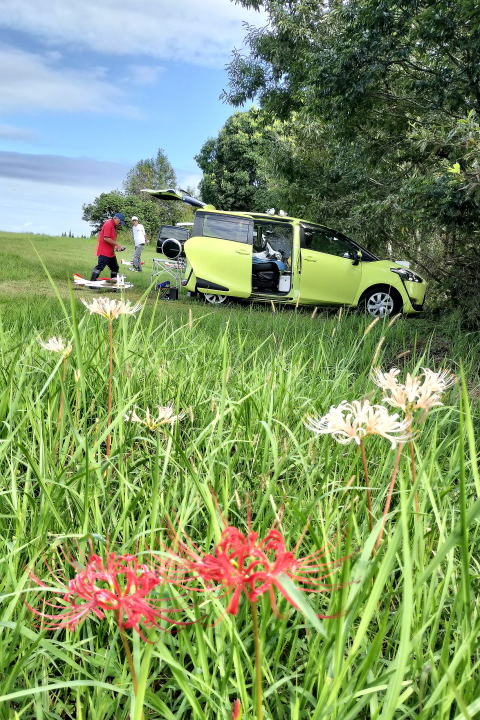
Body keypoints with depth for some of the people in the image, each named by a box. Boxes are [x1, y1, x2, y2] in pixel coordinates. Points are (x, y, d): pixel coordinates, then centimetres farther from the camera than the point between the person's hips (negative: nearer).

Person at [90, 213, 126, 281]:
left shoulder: (114, 226, 14)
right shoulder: (108, 224, -16)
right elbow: (106, 238, -23)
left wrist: (115, 246, 6)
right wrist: (116, 245, -19)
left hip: (110, 252, 10)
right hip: (104, 252, -10)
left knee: (115, 267, 14)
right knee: (100, 267, -13)